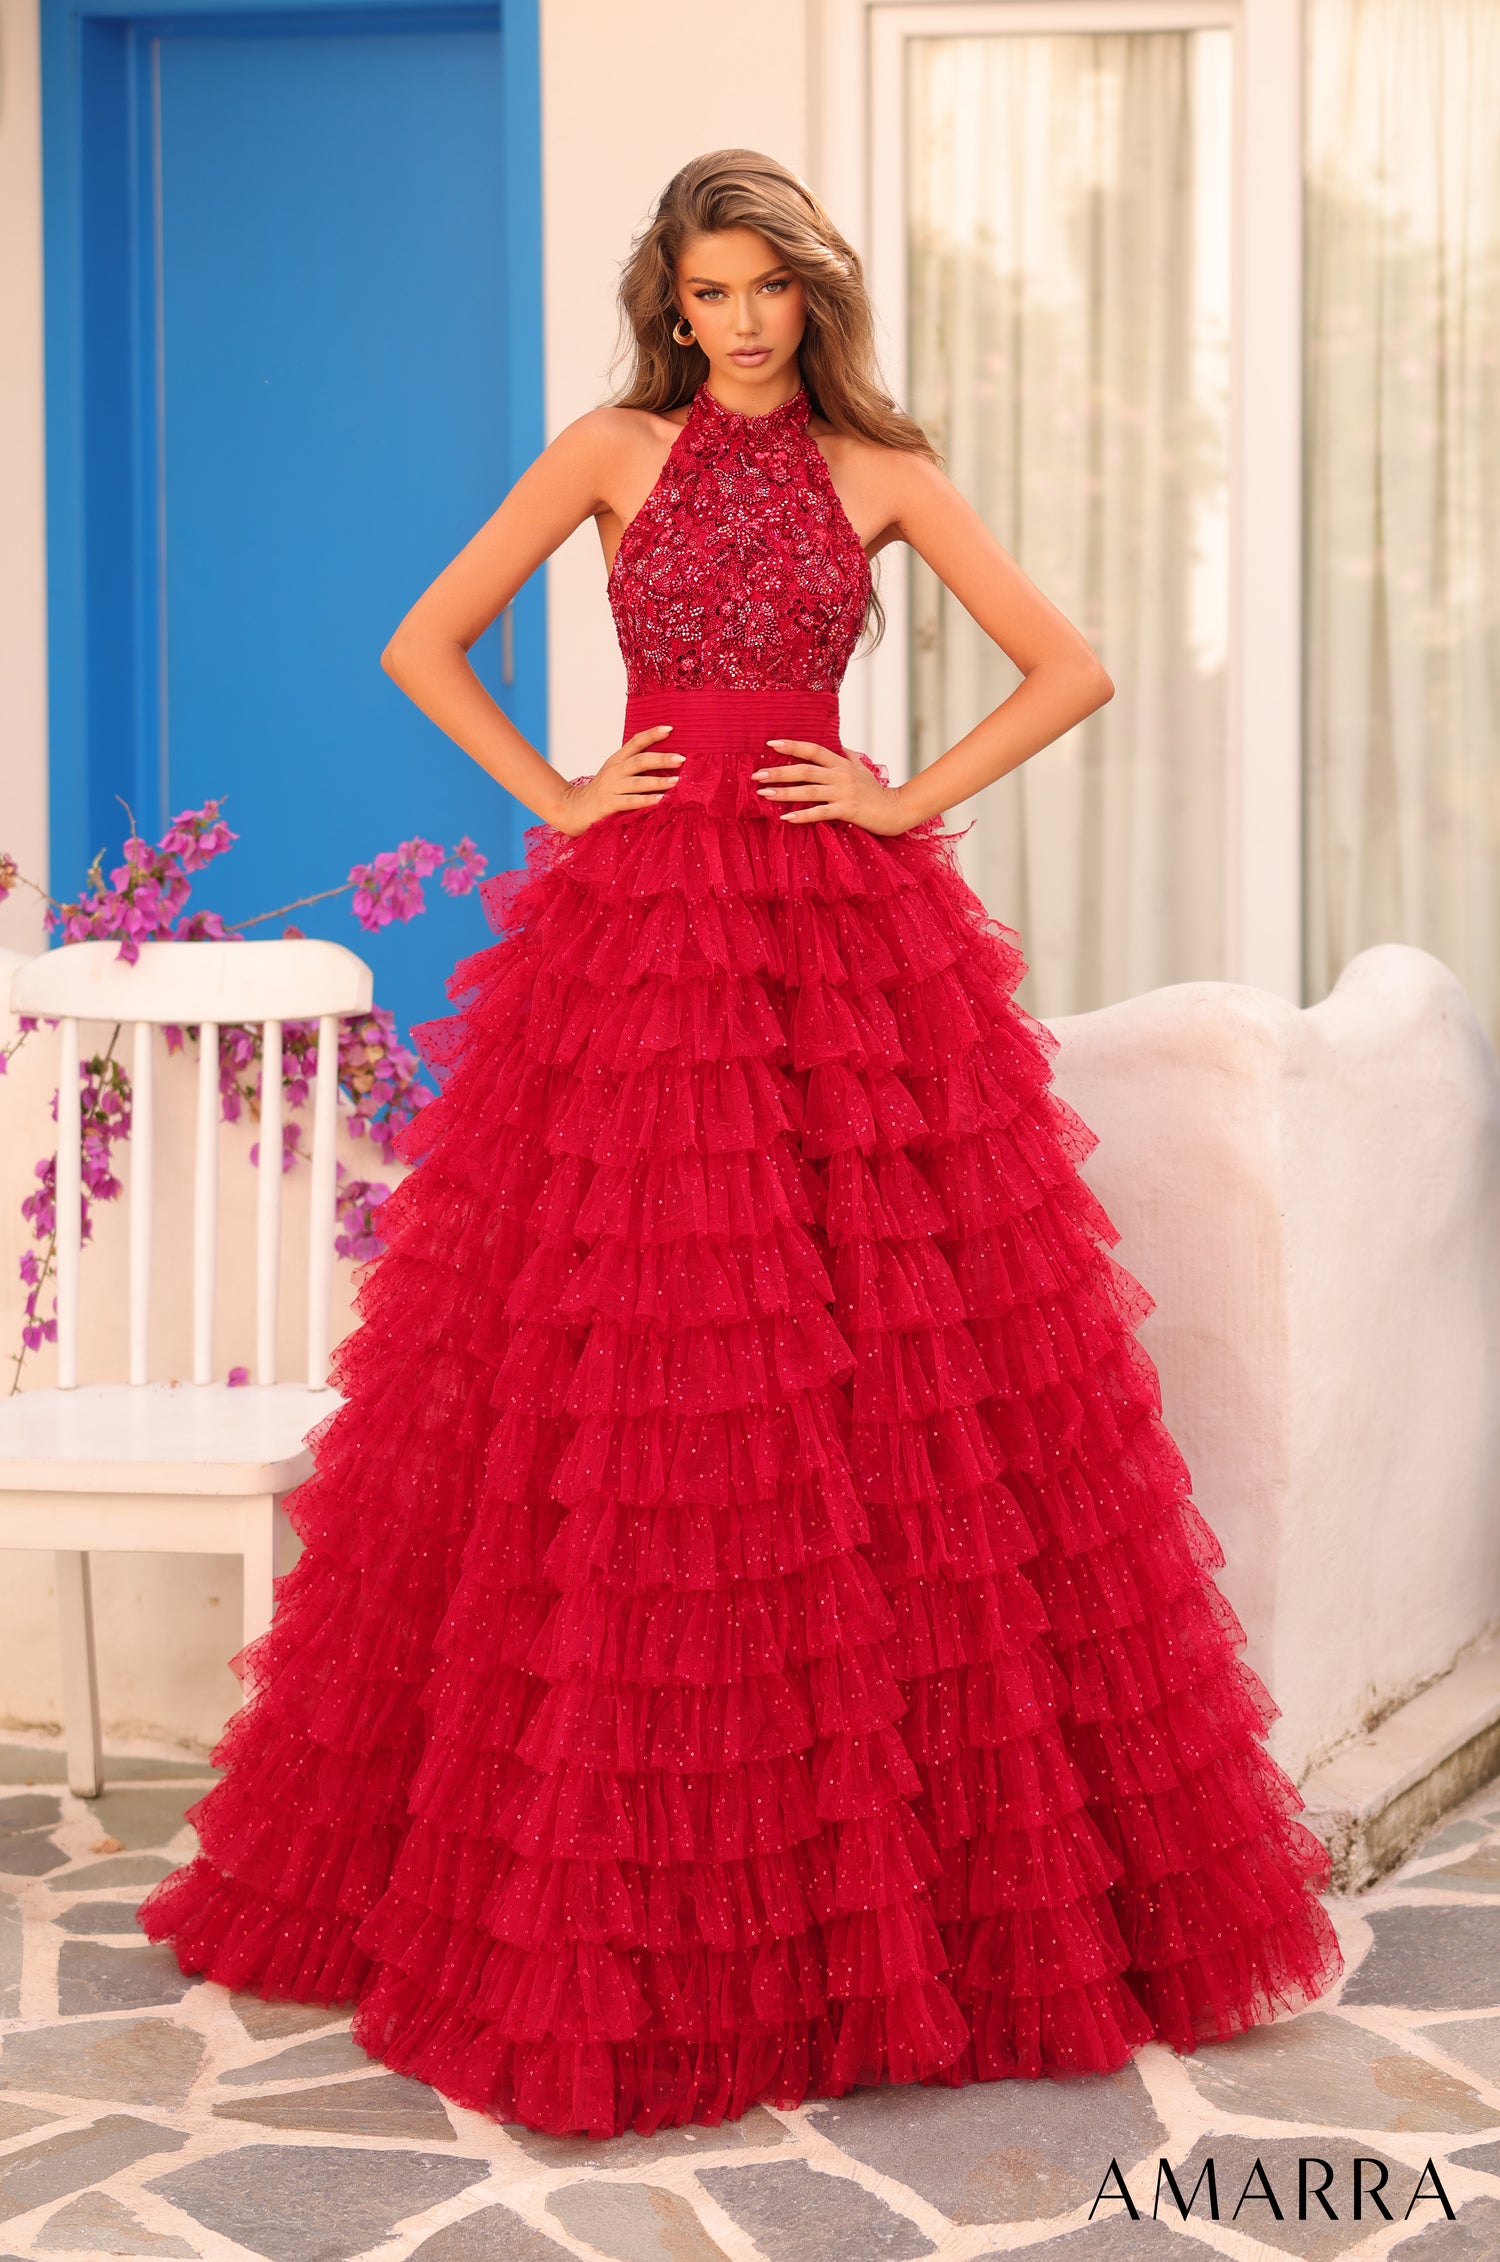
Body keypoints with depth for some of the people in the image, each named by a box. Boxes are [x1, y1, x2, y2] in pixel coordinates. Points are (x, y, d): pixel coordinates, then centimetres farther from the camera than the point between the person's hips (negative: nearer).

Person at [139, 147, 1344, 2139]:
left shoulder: (883, 471, 10)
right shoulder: (615, 450, 9)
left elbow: (1070, 669, 9)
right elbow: (424, 646, 10)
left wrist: (915, 802, 0)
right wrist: (555, 796, 2)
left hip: (850, 934, 1)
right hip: (637, 928, 0)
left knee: (894, 1381, -2)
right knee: (615, 1396, -3)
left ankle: (942, 1875, 9)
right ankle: (614, 1904, 8)